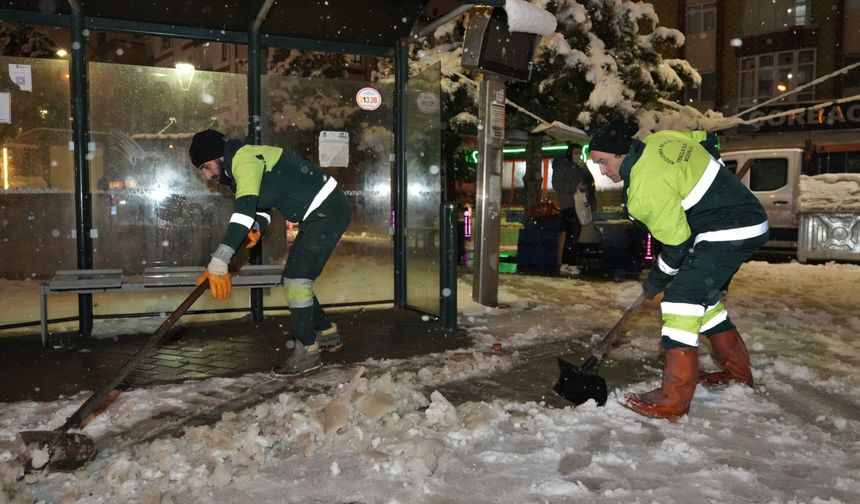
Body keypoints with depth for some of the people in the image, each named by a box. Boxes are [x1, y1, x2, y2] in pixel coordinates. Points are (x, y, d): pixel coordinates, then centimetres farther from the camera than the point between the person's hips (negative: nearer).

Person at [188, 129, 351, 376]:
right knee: (295, 277, 14)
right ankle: (327, 333, 27)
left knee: (297, 278, -10)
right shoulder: (240, 164, 15)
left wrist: (219, 260, -39)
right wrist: (257, 226, -3)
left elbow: (245, 208, -32)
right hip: (318, 214, 10)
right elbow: (258, 203, 22)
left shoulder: (244, 158, -18)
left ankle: (306, 351, -2)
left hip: (327, 211, -10)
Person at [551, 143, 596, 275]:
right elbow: (557, 185, -9)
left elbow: (590, 181, 14)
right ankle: (568, 264, -17)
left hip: (579, 204, 7)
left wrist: (584, 169, -2)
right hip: (568, 205, -7)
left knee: (574, 234, 4)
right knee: (571, 234, -17)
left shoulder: (579, 167, 22)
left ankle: (565, 263, 8)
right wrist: (575, 187, -15)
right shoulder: (561, 166, 1)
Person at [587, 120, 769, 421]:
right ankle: (737, 374, 34)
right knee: (705, 298, 21)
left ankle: (672, 402, -12)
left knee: (680, 302, -14)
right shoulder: (659, 139, 4)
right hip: (747, 221, 11)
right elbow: (706, 140, 20)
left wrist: (656, 282, 0)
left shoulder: (646, 189, -23)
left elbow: (677, 243, -17)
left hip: (728, 234, -11)